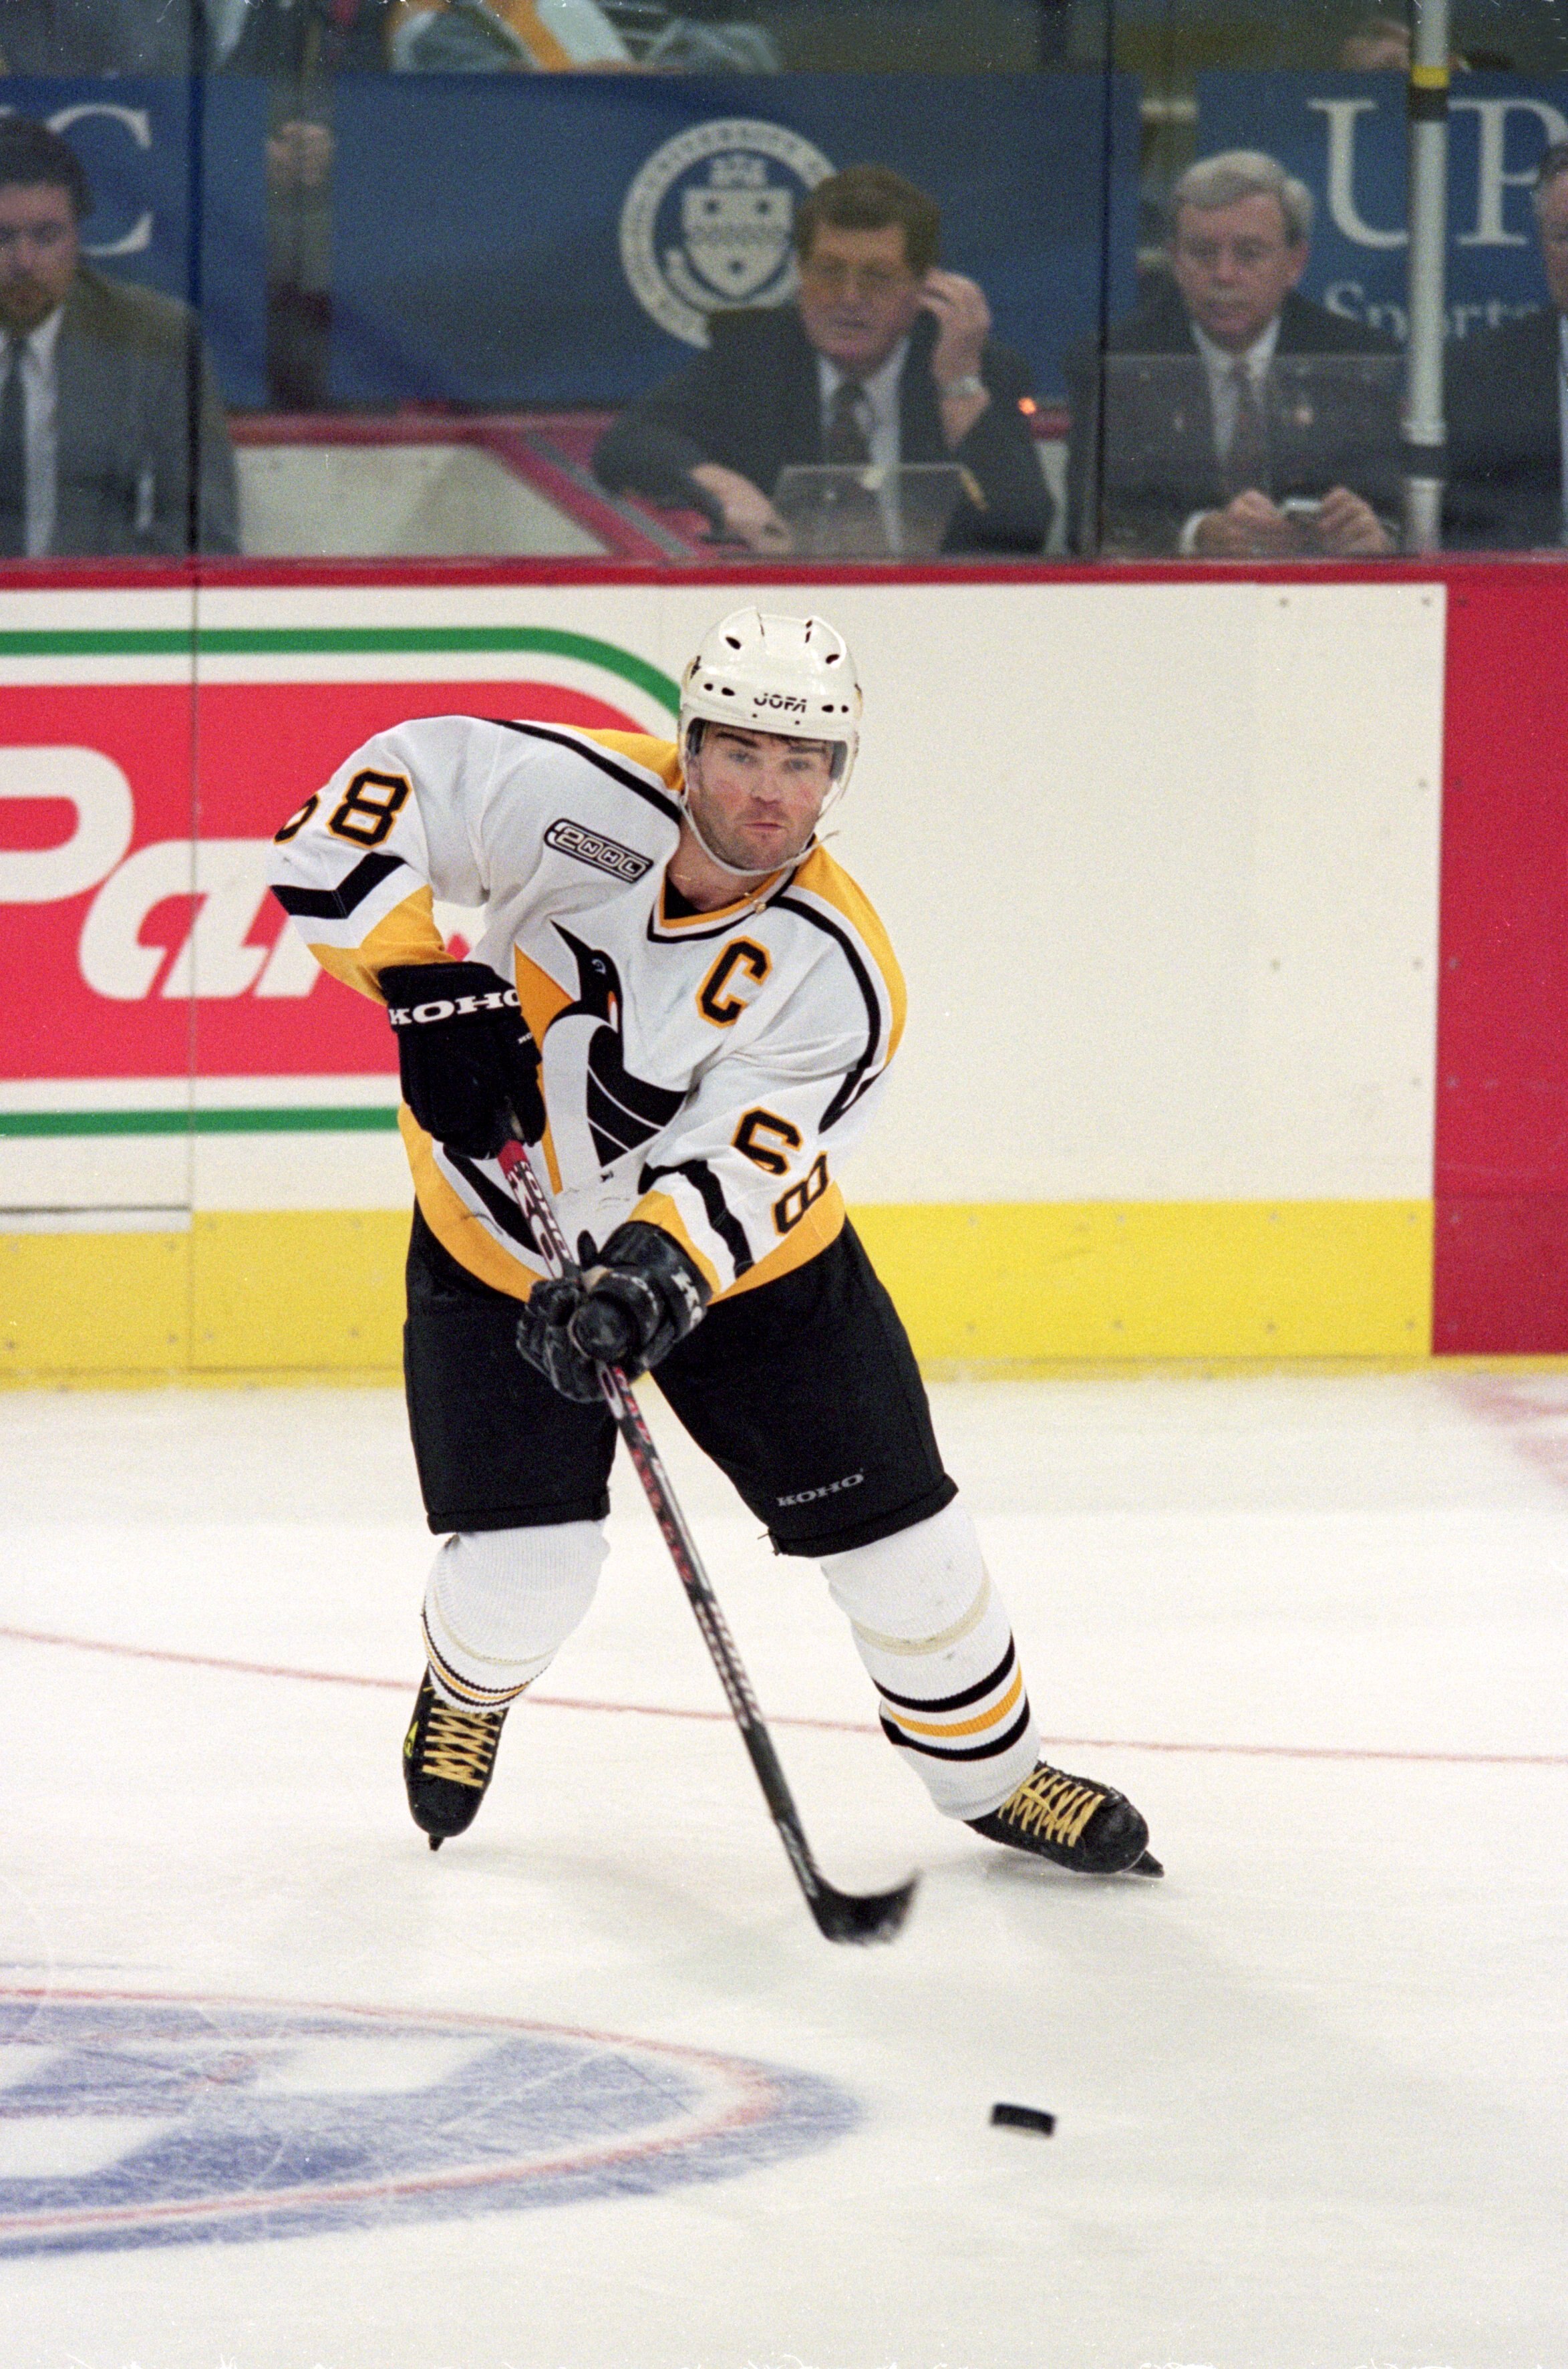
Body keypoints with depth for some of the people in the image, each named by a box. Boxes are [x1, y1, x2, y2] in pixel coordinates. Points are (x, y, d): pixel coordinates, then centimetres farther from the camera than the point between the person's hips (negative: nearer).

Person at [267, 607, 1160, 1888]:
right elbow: (361, 808, -21)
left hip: (743, 1259, 1)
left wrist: (652, 1277, -50)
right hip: (502, 1242, -1)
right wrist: (430, 991, -30)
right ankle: (466, 1690, 29)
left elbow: (731, 1173, -32)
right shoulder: (579, 799, -25)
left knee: (898, 1529, 2)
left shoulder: (838, 975, -25)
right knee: (522, 1577, -9)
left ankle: (993, 1768, 28)